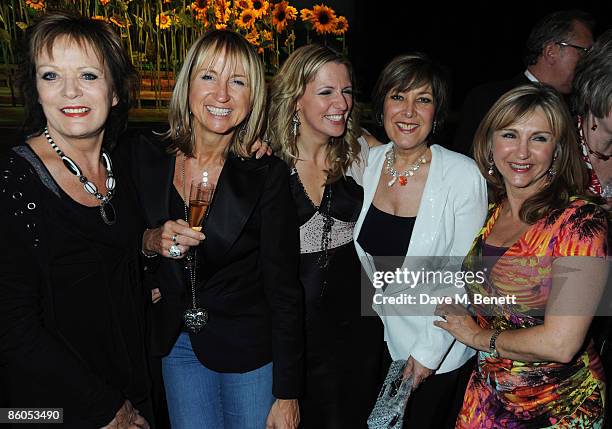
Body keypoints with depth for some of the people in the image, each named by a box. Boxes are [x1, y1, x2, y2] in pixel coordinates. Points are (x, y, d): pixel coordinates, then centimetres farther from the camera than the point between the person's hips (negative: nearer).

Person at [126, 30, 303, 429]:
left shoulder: (268, 174, -16)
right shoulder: (145, 157, -7)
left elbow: (284, 290, -14)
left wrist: (287, 395, -12)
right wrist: (150, 242, -18)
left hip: (248, 347, -2)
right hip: (175, 342, 3)